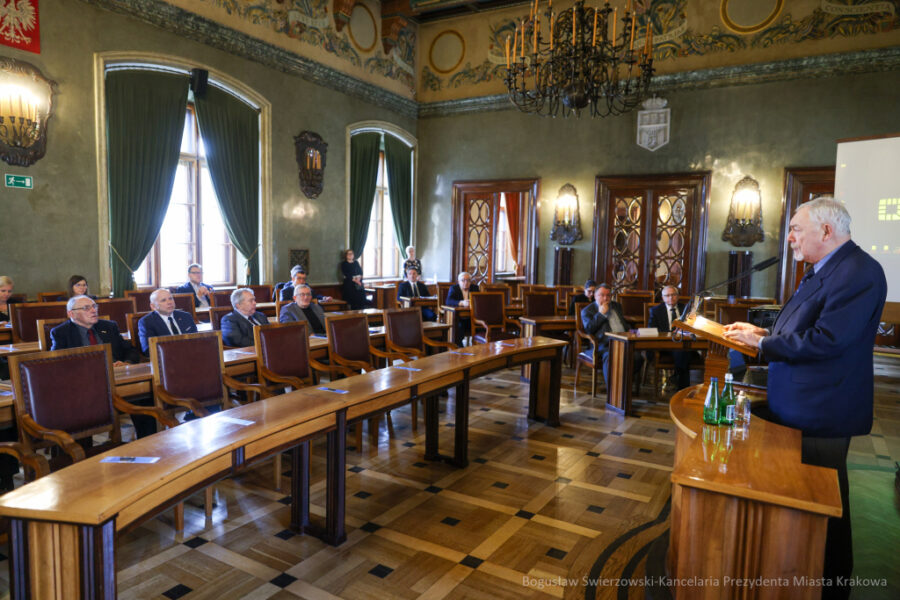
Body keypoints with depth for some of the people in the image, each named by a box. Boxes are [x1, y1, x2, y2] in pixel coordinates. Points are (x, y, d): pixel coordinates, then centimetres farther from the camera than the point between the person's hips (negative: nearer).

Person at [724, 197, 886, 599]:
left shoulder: (858, 272, -21)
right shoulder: (821, 270, 11)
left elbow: (825, 340, -29)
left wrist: (762, 342, -20)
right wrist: (762, 333, 2)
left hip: (822, 411, -10)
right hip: (798, 404, 10)